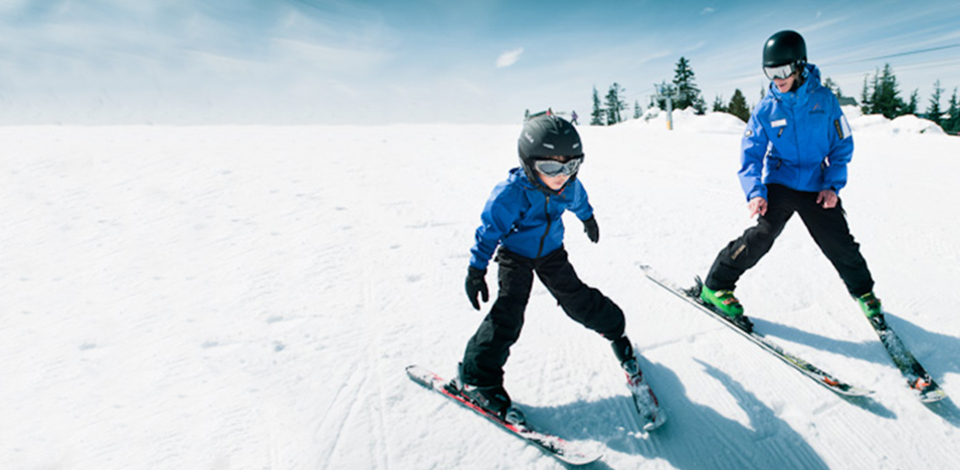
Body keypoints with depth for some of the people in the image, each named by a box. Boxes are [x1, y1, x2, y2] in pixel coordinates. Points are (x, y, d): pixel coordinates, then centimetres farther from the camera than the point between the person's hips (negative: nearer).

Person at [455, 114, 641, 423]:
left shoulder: (569, 185, -17)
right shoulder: (510, 194, -33)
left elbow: (579, 202, 10)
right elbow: (489, 231, -22)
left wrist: (588, 220, 29)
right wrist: (476, 271, -20)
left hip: (551, 252, 4)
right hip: (515, 255, -4)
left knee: (577, 298, 5)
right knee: (508, 314, -15)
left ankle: (613, 329, 36)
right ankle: (477, 378, -4)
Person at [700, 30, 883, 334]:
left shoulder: (824, 100, -2)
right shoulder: (765, 109, -4)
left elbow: (842, 145, 4)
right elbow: (751, 155, -5)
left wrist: (833, 184, -7)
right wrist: (755, 192, -19)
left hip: (817, 188, 2)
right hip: (779, 185, -2)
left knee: (840, 245, 6)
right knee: (762, 235, -20)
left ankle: (863, 291, 34)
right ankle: (716, 286, -10)